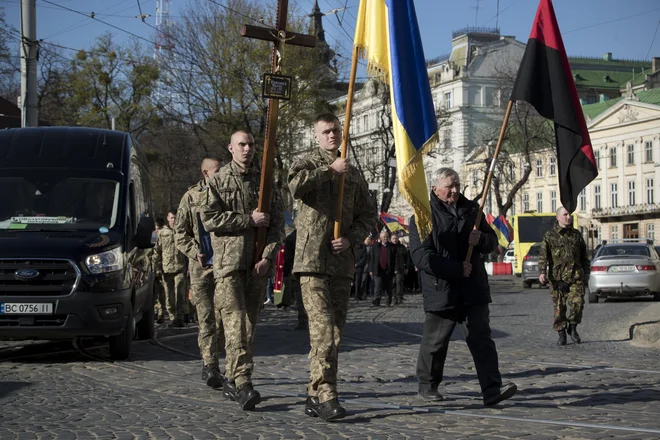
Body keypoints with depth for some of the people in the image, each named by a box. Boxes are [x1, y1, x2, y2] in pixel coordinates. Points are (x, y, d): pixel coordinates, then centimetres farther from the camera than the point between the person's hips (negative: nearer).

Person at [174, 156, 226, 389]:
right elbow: (180, 233, 7)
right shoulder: (192, 197, 5)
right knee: (206, 318, -7)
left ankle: (208, 362, 21)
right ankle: (211, 366, -7)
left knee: (223, 318, 4)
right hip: (201, 267, -2)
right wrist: (195, 253, -9)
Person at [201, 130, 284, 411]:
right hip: (228, 262, -3)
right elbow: (209, 219, -6)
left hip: (258, 264, 4)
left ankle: (231, 380, 16)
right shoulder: (218, 181, 6)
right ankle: (243, 383, -20)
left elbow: (278, 223, 9)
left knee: (249, 324, 5)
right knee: (235, 323, -14)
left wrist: (268, 256, -5)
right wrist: (249, 220, -9)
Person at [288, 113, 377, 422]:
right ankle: (325, 396, -17)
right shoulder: (307, 164, 4)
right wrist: (330, 170, -16)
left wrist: (351, 238, -1)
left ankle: (314, 395, 17)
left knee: (335, 330, 7)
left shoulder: (353, 174, 17)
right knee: (322, 328, -15)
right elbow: (296, 185, -20)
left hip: (342, 261, 5)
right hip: (312, 260, -5)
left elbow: (368, 214, 16)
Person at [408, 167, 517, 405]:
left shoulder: (471, 209, 13)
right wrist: (457, 270, -19)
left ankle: (492, 389, -7)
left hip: (474, 289, 4)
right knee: (435, 342, 5)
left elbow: (492, 241, 21)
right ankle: (427, 385, 23)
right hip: (441, 291, -4)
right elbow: (421, 256, -16)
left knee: (482, 338, -2)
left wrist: (481, 239, -5)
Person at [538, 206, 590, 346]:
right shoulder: (550, 236, 3)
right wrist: (542, 272, -18)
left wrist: (586, 274, 20)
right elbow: (543, 256, -5)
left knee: (577, 302, -12)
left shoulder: (576, 234, 14)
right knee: (559, 307, 2)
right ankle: (561, 334, 13)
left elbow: (584, 257, 22)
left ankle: (573, 328, 10)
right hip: (557, 277, -2)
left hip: (575, 276, 2)